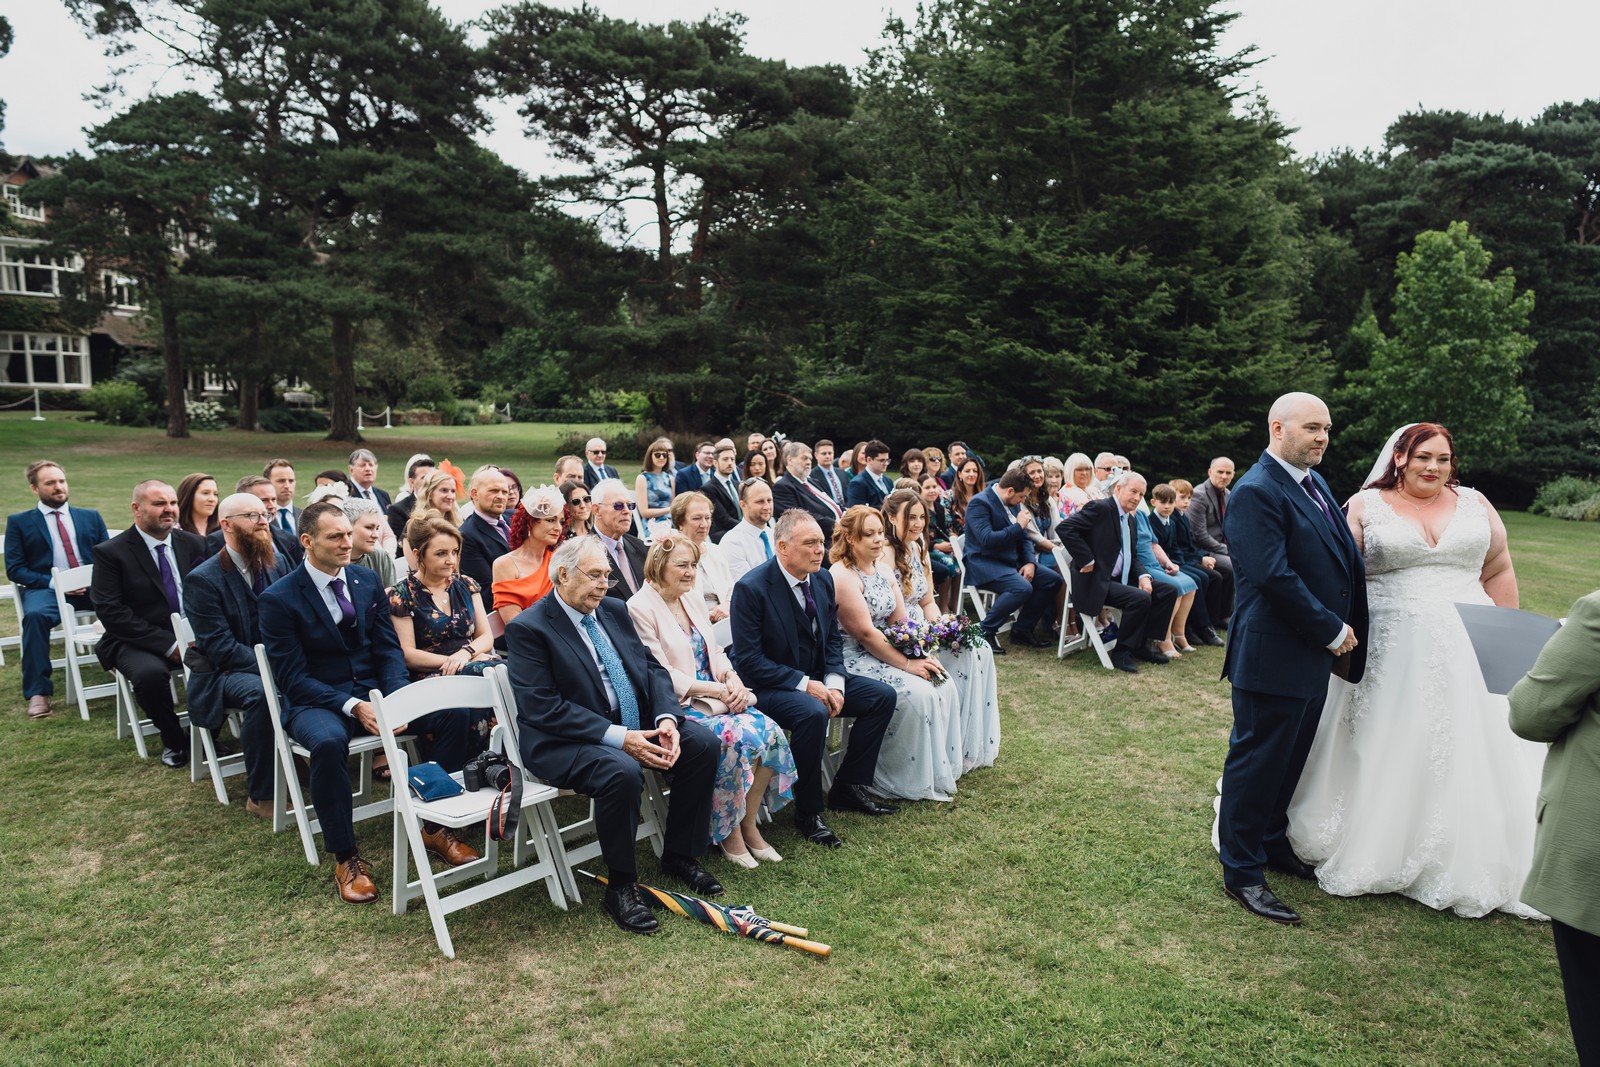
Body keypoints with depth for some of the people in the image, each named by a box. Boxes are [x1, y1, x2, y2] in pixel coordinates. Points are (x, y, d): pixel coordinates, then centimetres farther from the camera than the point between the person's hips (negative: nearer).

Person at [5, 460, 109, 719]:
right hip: (46, 588, -2)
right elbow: (15, 569, 4)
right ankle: (38, 692, -29)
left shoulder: (91, 517, 20)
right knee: (35, 615, -36)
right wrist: (53, 582, -12)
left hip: (92, 587, 2)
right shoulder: (19, 522, 12)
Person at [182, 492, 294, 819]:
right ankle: (260, 796, -22)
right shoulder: (202, 580, -10)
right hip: (224, 671, -5)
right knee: (261, 692, -36)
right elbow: (221, 648, -16)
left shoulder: (279, 563, 6)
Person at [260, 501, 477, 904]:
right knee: (328, 742, -40)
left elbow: (389, 649, 6)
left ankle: (437, 827, -4)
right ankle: (345, 858, -21)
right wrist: (352, 706, -24)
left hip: (374, 690, 5)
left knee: (453, 712, -17)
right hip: (316, 702, -5)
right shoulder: (279, 598, -8)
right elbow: (293, 678, -11)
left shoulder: (367, 581, 6)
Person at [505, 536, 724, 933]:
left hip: (637, 725, 7)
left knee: (703, 744, -10)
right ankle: (621, 885, -12)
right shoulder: (527, 629, -11)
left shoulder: (615, 611, 10)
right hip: (565, 741, -7)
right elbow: (544, 708, -20)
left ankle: (679, 856, 9)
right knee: (621, 771, -35)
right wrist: (619, 738, -26)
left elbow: (652, 669, 10)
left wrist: (667, 719, -11)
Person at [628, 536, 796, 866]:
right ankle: (729, 832, -6)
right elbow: (659, 674, -16)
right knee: (737, 737, -28)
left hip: (716, 697, 7)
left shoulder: (692, 600, 15)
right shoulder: (641, 608, -10)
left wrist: (732, 680, -6)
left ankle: (748, 823, 0)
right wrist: (717, 690, -18)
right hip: (676, 705, -7)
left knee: (769, 732, -16)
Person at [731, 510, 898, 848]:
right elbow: (749, 660, -21)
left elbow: (833, 637, 10)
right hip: (768, 686, -8)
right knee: (813, 712, -36)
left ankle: (847, 787, 10)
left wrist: (834, 682, -9)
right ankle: (808, 813, -16)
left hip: (816, 678, 8)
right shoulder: (751, 588, -20)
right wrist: (804, 684, -24)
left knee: (883, 695, -2)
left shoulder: (823, 579, 2)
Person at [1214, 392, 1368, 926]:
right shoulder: (1257, 492, -17)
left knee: (1290, 760, 20)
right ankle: (1242, 871, 15)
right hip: (1273, 656, -9)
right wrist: (1332, 631, -15)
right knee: (1257, 761, 3)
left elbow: (1344, 558, 16)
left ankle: (1272, 842, 37)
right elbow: (1275, 577, -23)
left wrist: (1345, 629, 3)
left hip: (1314, 652, 9)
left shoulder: (1313, 482, 12)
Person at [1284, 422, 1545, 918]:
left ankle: (1464, 867, 22)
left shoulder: (1474, 505, 10)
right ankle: (1377, 854, 22)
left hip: (1465, 657, 3)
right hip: (1389, 655, -2)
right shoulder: (1365, 506, 1)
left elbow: (1499, 572, 12)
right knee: (1384, 755, 6)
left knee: (1462, 759, 6)